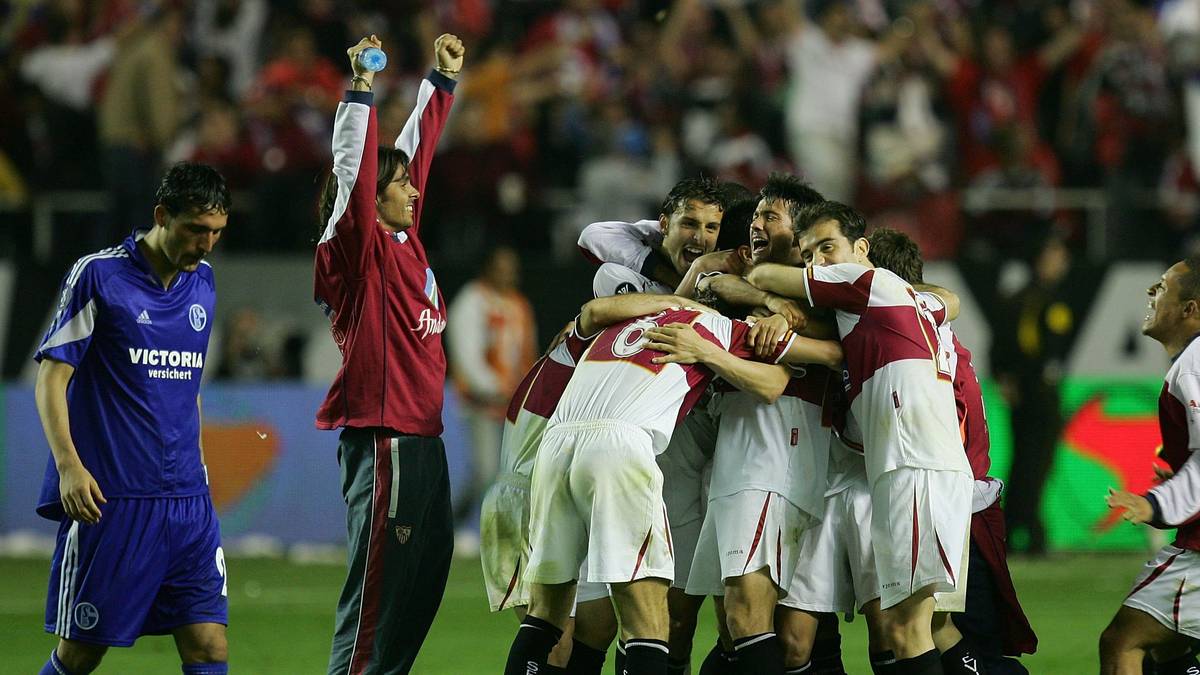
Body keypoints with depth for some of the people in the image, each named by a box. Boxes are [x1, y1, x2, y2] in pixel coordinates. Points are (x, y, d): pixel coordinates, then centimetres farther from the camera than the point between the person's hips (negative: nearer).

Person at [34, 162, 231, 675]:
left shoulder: (203, 282, 12)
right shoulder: (97, 275, -5)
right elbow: (51, 375, -7)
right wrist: (68, 463, -19)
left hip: (187, 499, 5)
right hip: (109, 497, -5)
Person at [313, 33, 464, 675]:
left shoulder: (404, 240, 13)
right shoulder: (362, 247, -8)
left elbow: (419, 148, 23)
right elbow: (354, 170, -22)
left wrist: (442, 80, 29)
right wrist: (361, 89, -27)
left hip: (420, 435, 9)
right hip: (383, 437, -9)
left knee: (427, 572, 10)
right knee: (378, 581, -11)